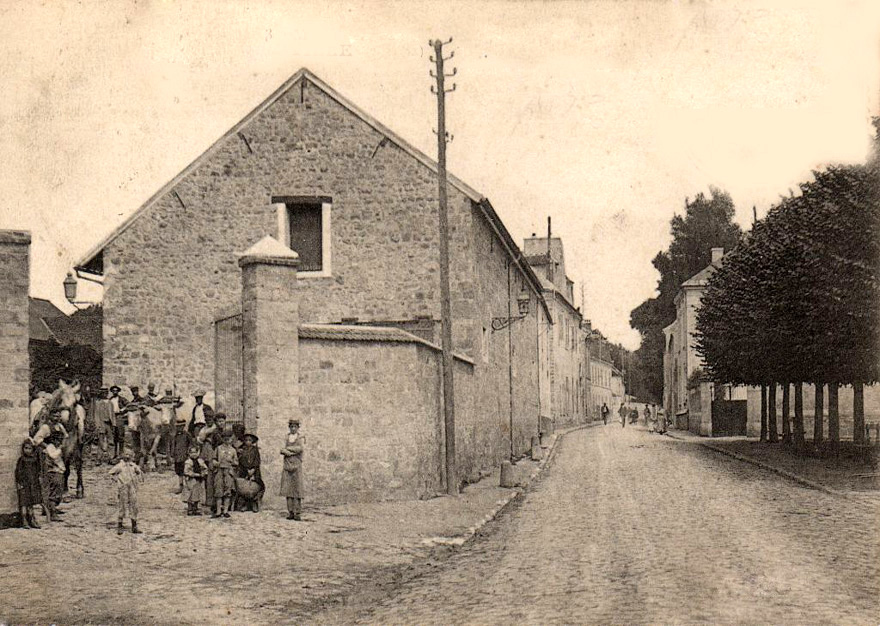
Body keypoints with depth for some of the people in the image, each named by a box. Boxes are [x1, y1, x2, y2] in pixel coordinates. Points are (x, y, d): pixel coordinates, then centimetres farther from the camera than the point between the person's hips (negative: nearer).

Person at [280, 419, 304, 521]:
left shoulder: (301, 437, 4)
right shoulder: (287, 437, 13)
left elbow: (300, 448, -13)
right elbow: (282, 451, 4)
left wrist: (287, 448, -5)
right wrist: (291, 452, -13)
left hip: (297, 466, -3)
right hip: (287, 465, 3)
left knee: (297, 489, -7)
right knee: (288, 488, 1)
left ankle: (298, 513, -6)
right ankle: (290, 512, 5)